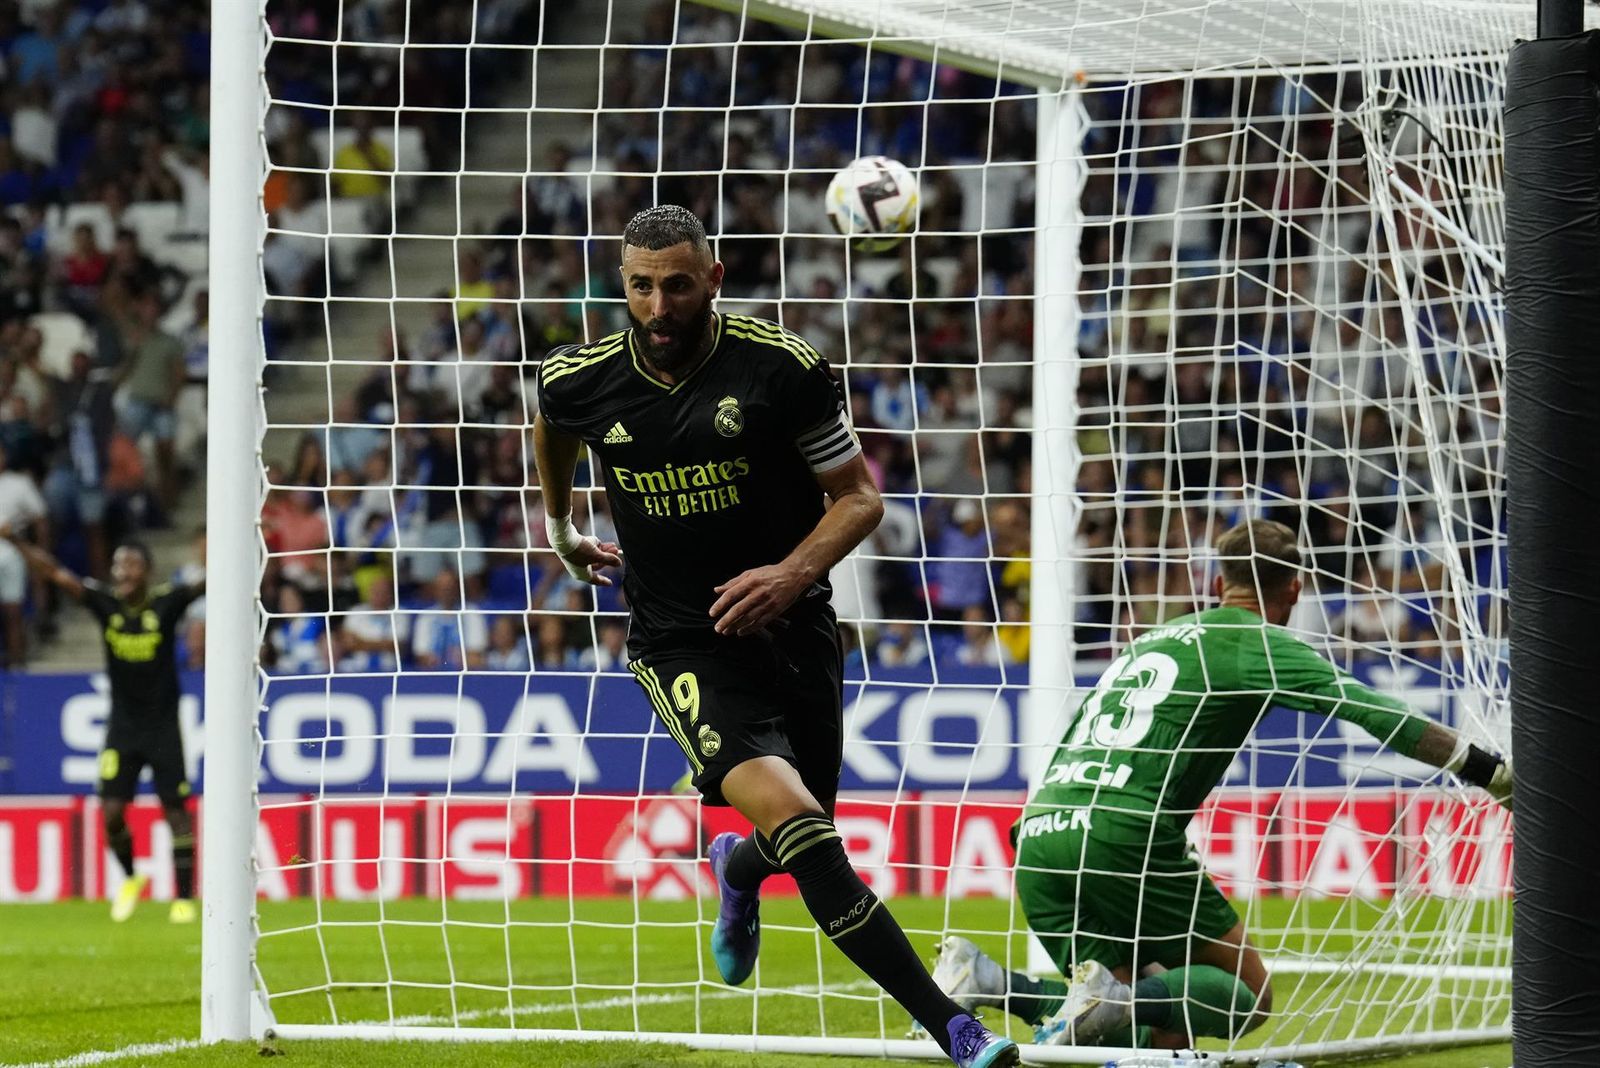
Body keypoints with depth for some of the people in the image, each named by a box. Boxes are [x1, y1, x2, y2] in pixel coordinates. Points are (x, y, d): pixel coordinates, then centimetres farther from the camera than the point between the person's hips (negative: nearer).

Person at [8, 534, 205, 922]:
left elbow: (206, 582, -21)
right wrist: (13, 539, -17)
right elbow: (54, 572, -8)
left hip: (163, 726, -2)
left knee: (175, 810, 0)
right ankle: (130, 880, 22)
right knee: (112, 811, -3)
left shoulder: (167, 602, -10)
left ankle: (185, 898, 7)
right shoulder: (105, 602, -5)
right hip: (122, 726, 2)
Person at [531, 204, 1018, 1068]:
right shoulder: (580, 381, -5)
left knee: (801, 839, 14)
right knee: (789, 814, -25)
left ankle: (738, 868, 57)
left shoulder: (783, 367, -12)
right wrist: (560, 527, 35)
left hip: (792, 629, 1)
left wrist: (792, 574, -21)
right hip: (681, 644, -1)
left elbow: (859, 495, -4)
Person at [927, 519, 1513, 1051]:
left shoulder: (1151, 639, 28)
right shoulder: (1258, 643, 7)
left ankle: (983, 980, -7)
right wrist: (1489, 772, 2)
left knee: (1129, 1025, 14)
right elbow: (1371, 712, 0)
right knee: (1249, 995, 3)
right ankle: (1111, 999, -23)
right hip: (1122, 832, -7)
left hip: (1036, 832, 7)